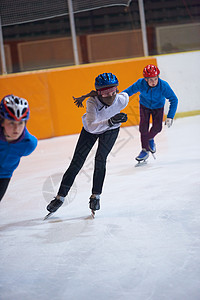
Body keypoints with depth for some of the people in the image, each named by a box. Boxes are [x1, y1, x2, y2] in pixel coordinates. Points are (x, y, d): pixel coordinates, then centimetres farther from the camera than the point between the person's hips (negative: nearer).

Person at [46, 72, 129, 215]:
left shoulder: (122, 100, -35)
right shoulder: (92, 102, -40)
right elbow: (91, 126, -51)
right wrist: (110, 121, -68)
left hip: (111, 130, 1)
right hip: (90, 129, 0)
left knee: (100, 159, -16)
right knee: (76, 163, -2)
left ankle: (95, 196, 1)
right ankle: (60, 197, 9)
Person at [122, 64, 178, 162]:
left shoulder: (163, 86, -34)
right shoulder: (140, 84, -32)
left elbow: (174, 100, -25)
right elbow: (128, 91, -17)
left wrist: (170, 117, -28)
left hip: (158, 106, 0)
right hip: (144, 106, 0)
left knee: (157, 127, -15)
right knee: (143, 127, -13)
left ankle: (150, 139, 20)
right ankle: (145, 150, 5)